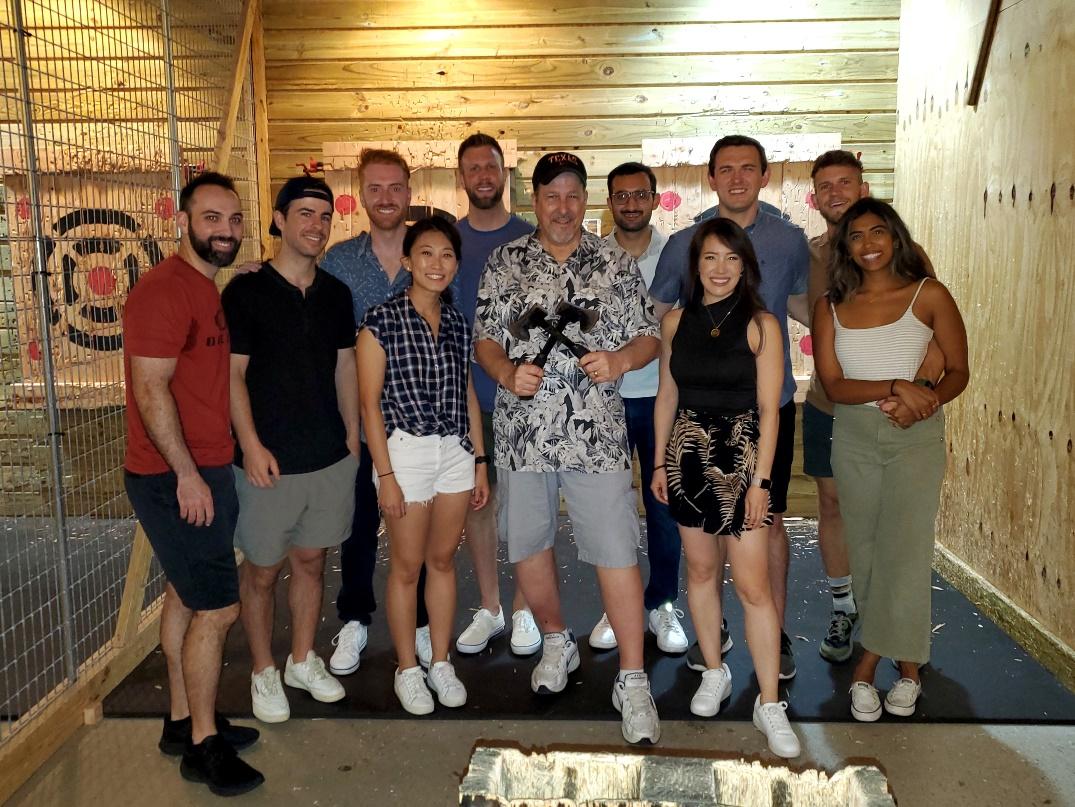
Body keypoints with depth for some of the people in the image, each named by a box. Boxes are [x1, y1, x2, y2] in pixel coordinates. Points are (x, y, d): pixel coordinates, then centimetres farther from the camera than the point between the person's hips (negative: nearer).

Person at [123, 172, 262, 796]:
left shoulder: (207, 289, 14)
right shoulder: (164, 290, -17)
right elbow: (151, 389, -22)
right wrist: (188, 474, -21)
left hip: (204, 470, 10)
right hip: (176, 478, -10)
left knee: (188, 595, 17)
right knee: (219, 607, -4)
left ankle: (184, 720, 31)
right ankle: (204, 744, 11)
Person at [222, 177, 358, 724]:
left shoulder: (335, 293, 7)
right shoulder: (246, 291, -7)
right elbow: (232, 374, -8)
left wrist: (352, 438, 10)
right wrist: (251, 445, -14)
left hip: (331, 457, 4)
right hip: (269, 460, -4)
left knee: (311, 559, 15)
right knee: (262, 569, 7)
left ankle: (303, 660, 32)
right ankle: (263, 672, 25)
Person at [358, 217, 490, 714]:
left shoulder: (458, 324, 7)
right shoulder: (381, 322, -8)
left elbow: (468, 396, 12)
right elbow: (370, 403, -9)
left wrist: (480, 462, 10)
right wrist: (386, 475, -12)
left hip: (456, 451, 4)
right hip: (405, 452, -4)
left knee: (443, 559, 13)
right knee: (407, 565, 6)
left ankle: (441, 662, 28)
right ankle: (408, 669, 23)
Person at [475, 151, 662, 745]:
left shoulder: (616, 265, 5)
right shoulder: (504, 262, 7)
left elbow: (648, 337, 7)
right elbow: (484, 339, 8)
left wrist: (619, 360, -14)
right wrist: (507, 373, -12)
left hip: (595, 433, -2)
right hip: (522, 430, 2)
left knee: (616, 552, -3)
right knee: (527, 545, 13)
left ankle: (632, 680, 9)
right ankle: (557, 642, 37)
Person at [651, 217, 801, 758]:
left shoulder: (760, 324, -6)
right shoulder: (676, 321, 5)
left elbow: (769, 409, -7)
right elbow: (667, 397, 10)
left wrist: (761, 479, -10)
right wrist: (660, 462, 9)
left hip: (741, 456, -3)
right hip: (687, 455, 4)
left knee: (753, 585, -4)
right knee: (700, 570, 13)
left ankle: (769, 704, 8)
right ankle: (714, 672, 32)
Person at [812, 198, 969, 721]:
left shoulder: (929, 295, -2)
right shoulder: (830, 308, 3)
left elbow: (959, 371, 2)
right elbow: (833, 387, -6)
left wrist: (926, 399, -18)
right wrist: (896, 386, -21)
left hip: (916, 436, -2)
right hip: (854, 436, 2)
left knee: (903, 547, -8)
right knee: (865, 551, 5)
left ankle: (868, 664, 7)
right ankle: (907, 665, 20)